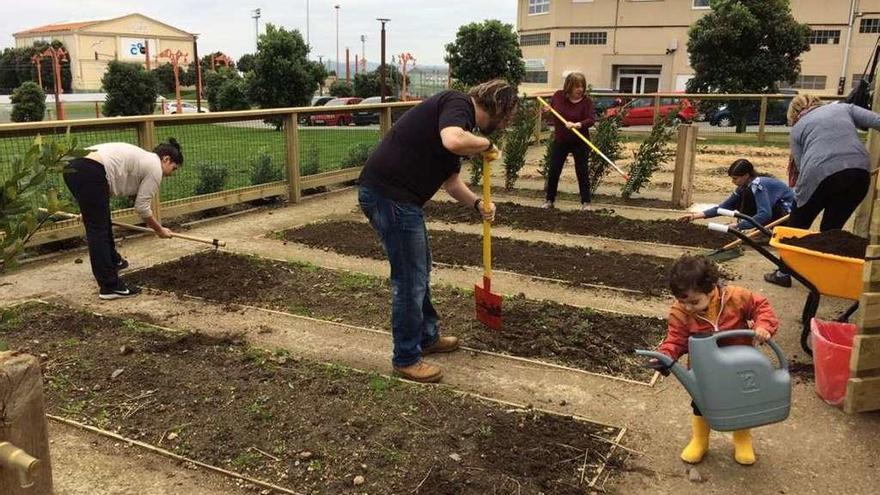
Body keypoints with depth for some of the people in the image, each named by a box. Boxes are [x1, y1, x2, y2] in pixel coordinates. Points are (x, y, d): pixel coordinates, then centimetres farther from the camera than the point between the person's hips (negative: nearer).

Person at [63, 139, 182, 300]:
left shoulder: (143, 158, 28)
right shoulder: (155, 167, 2)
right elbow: (142, 207, 2)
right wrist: (159, 230, 14)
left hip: (73, 168, 10)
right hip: (90, 173, -10)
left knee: (102, 221, 25)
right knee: (98, 230, -9)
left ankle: (113, 262, 44)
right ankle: (110, 287, -6)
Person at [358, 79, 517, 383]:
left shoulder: (461, 118, 20)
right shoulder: (458, 104, -9)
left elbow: (451, 180, 25)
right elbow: (452, 141, -32)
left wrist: (477, 204, 8)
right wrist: (486, 145, -13)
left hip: (395, 196, 10)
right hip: (388, 195, -10)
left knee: (419, 270, 23)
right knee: (410, 279, 1)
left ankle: (427, 337, 40)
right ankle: (406, 359, 16)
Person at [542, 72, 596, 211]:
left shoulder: (586, 101, -14)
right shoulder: (558, 96, -5)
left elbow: (591, 119, -23)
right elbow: (549, 108, 14)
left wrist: (577, 125, -38)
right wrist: (547, 110, -8)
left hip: (580, 142, -3)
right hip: (560, 140, 3)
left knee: (582, 172, 2)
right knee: (553, 171, 7)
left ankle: (585, 202, 14)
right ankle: (549, 199, 22)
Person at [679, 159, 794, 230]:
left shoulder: (757, 185, -26)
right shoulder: (744, 186, 0)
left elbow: (765, 214, -38)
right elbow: (725, 206, 2)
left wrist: (739, 226, -39)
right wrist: (697, 215, -6)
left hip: (787, 212, -9)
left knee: (748, 194, -22)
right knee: (739, 202, 1)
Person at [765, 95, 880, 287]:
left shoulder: (798, 128, 20)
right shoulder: (844, 108, 25)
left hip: (820, 175, -2)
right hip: (859, 173, 2)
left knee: (796, 226, 17)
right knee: (832, 228, 19)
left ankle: (784, 273, 23)